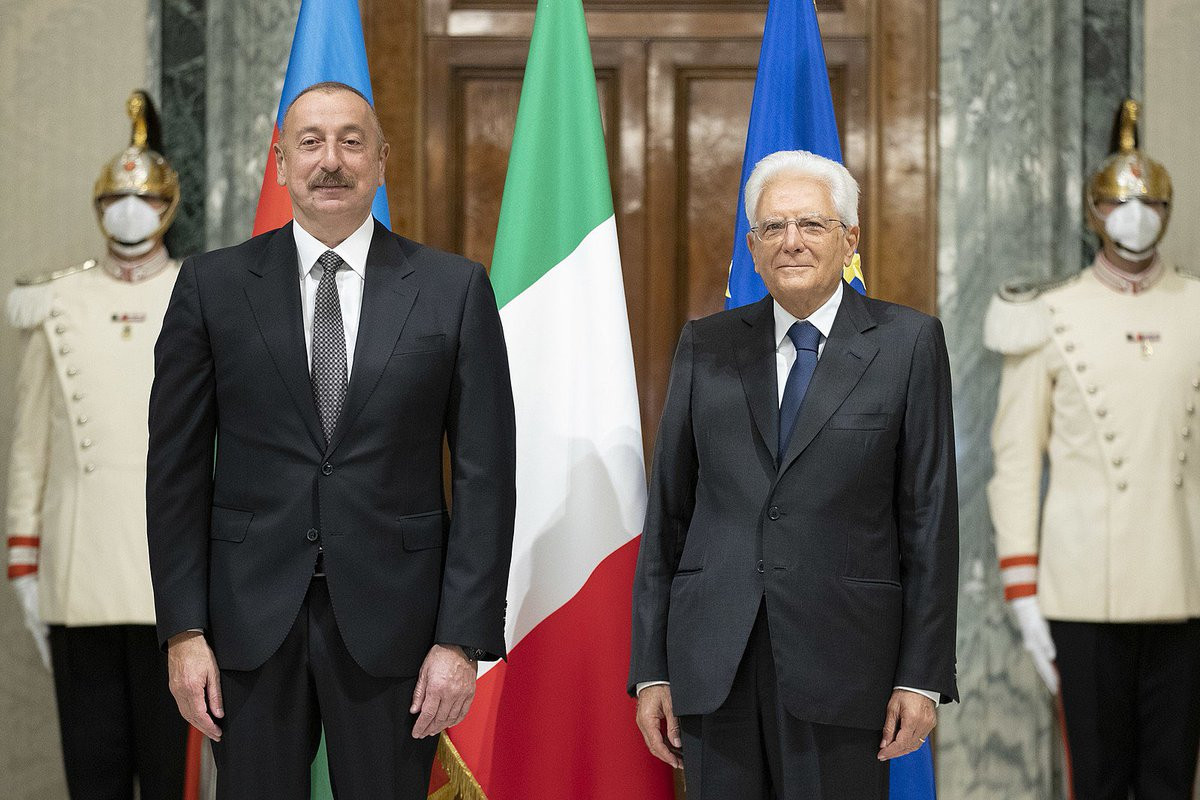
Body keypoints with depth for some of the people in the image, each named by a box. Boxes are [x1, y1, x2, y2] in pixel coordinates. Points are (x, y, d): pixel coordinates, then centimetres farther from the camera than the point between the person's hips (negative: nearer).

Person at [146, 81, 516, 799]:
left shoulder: (455, 289, 1)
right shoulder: (213, 286, 4)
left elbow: (485, 473, 0)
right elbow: (178, 466, 4)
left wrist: (462, 640, -6)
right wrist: (184, 630, -2)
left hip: (391, 622, 0)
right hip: (252, 623, 1)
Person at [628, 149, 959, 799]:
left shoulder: (907, 343, 3)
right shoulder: (706, 346, 9)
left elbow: (930, 514, 0)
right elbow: (668, 509, 9)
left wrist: (922, 676, -5)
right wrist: (651, 668, 4)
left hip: (840, 662, -2)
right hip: (714, 665, 2)